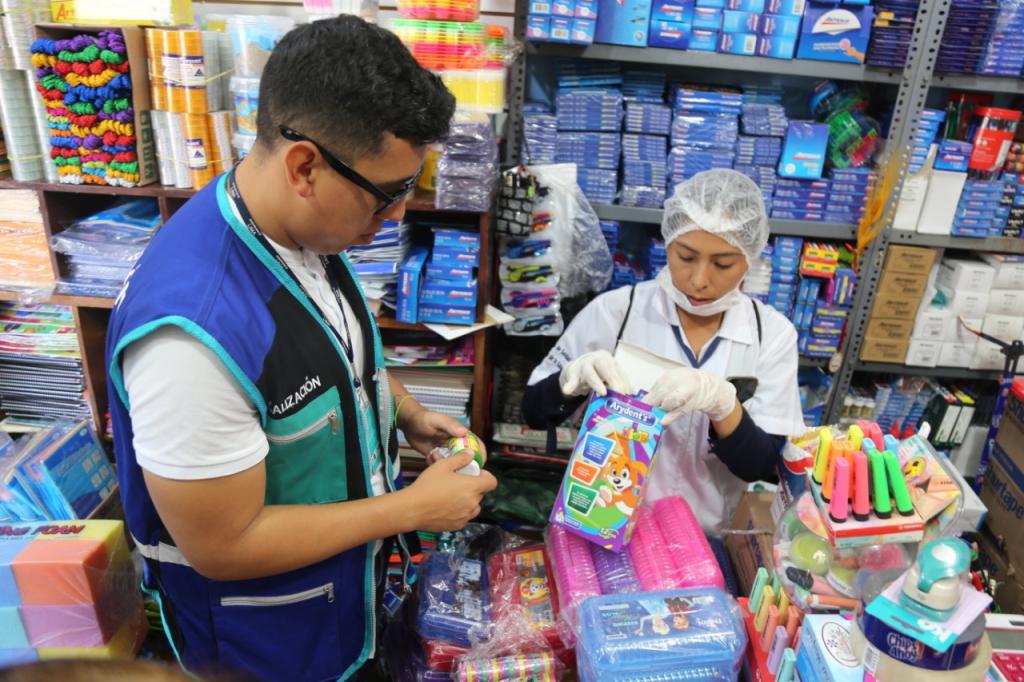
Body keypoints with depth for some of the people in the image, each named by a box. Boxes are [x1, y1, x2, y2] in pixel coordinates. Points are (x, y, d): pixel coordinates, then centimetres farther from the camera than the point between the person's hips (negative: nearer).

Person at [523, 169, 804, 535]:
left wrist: (723, 403, -22)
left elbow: (762, 466, -5)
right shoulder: (614, 311, -8)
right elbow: (534, 412, -2)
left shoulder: (773, 333, -5)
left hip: (710, 538, 2)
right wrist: (573, 377, -21)